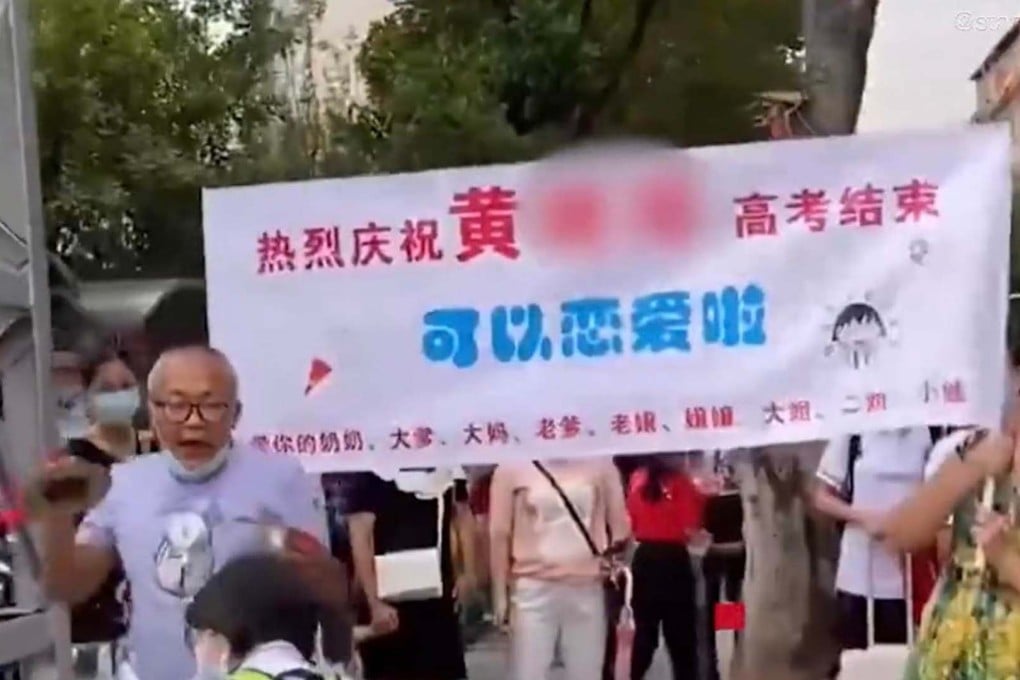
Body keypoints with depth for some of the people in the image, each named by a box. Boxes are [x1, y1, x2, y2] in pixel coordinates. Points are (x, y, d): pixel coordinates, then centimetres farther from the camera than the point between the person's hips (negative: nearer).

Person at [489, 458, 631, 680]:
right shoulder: (512, 467, -3)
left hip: (587, 588, 2)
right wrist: (500, 594, 0)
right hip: (534, 588, -2)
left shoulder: (599, 464, 1)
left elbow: (620, 524, 12)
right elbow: (499, 534, 1)